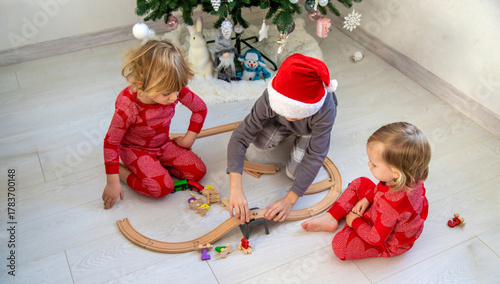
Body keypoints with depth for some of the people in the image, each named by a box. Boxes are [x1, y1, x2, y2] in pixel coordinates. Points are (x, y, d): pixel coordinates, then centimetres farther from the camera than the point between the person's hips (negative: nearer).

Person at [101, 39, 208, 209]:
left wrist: (189, 138, -4)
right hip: (134, 149, -5)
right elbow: (110, 142, -22)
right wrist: (112, 182, -20)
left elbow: (200, 108, -2)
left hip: (163, 144, 6)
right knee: (163, 187, -25)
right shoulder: (127, 106, -34)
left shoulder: (175, 90, -22)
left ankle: (153, 165, 8)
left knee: (198, 171, -6)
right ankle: (123, 169, -1)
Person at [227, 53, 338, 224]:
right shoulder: (270, 98, -41)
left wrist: (290, 200, -41)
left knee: (295, 173, -14)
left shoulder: (325, 111, -45)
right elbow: (240, 136, -39)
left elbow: (315, 158, -38)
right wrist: (235, 188, -50)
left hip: (313, 127, -2)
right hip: (280, 121, 2)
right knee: (262, 141, -22)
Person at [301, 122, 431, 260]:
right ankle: (331, 217, 12)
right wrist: (368, 198, -4)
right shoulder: (411, 178, -22)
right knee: (360, 183, 12)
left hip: (390, 243, -8)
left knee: (340, 245, -18)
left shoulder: (390, 204, -45)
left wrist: (355, 222, -13)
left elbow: (376, 239, -29)